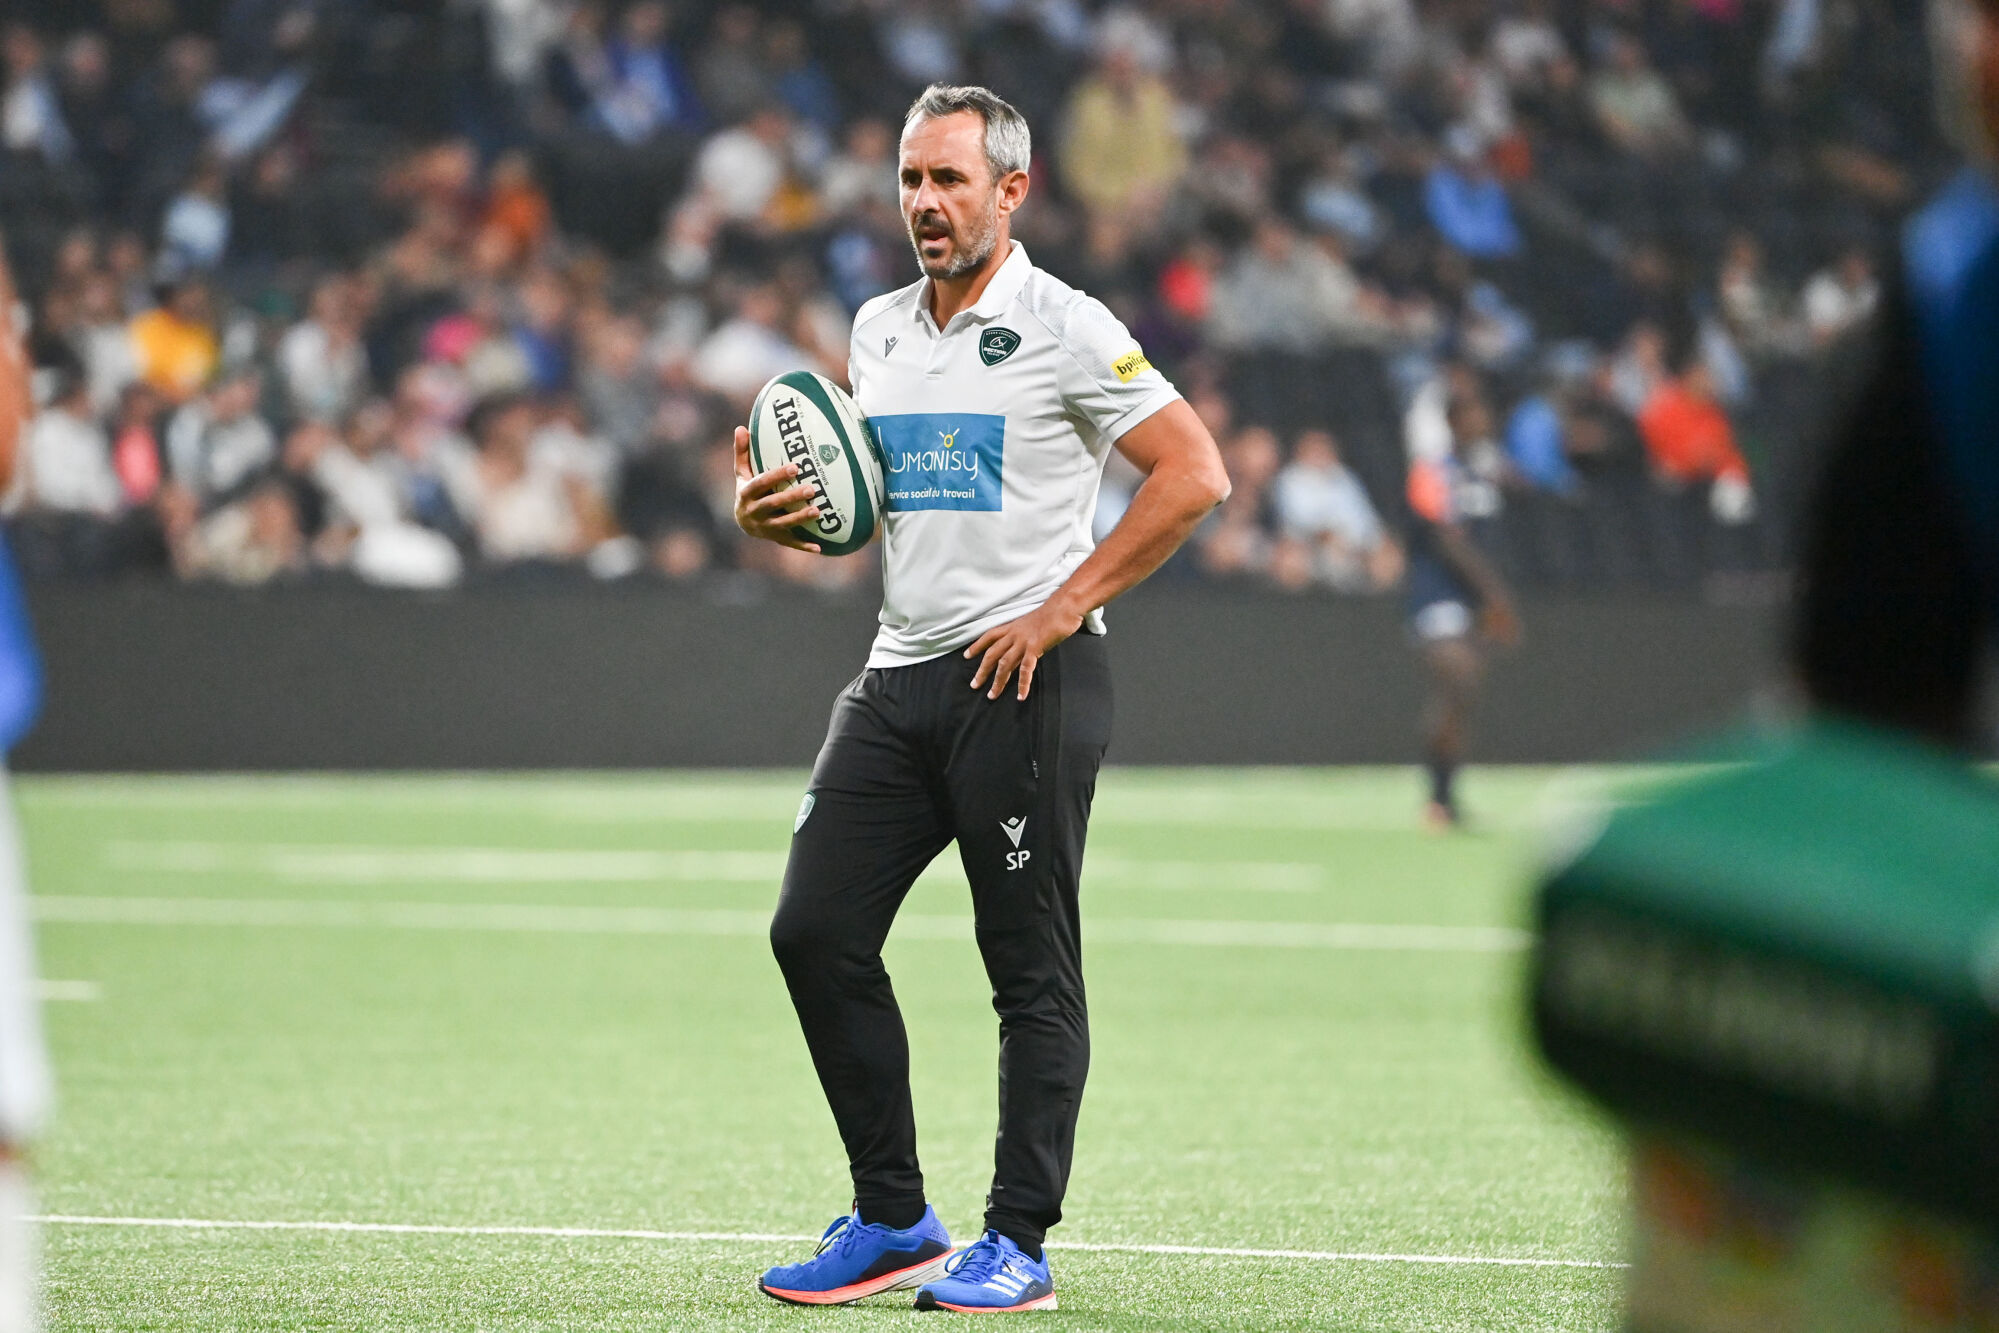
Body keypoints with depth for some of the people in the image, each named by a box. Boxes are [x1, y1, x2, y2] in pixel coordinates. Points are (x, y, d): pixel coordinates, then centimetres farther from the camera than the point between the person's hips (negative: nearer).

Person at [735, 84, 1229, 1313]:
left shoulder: (1064, 328, -8)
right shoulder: (877, 331, 14)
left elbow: (1196, 473, -13)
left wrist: (1063, 607, -14)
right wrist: (779, 512, 3)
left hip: (1026, 678, -7)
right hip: (902, 667, 7)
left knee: (1032, 968, -2)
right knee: (816, 932, 1)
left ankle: (1019, 1245, 4)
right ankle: (894, 1220, 10)